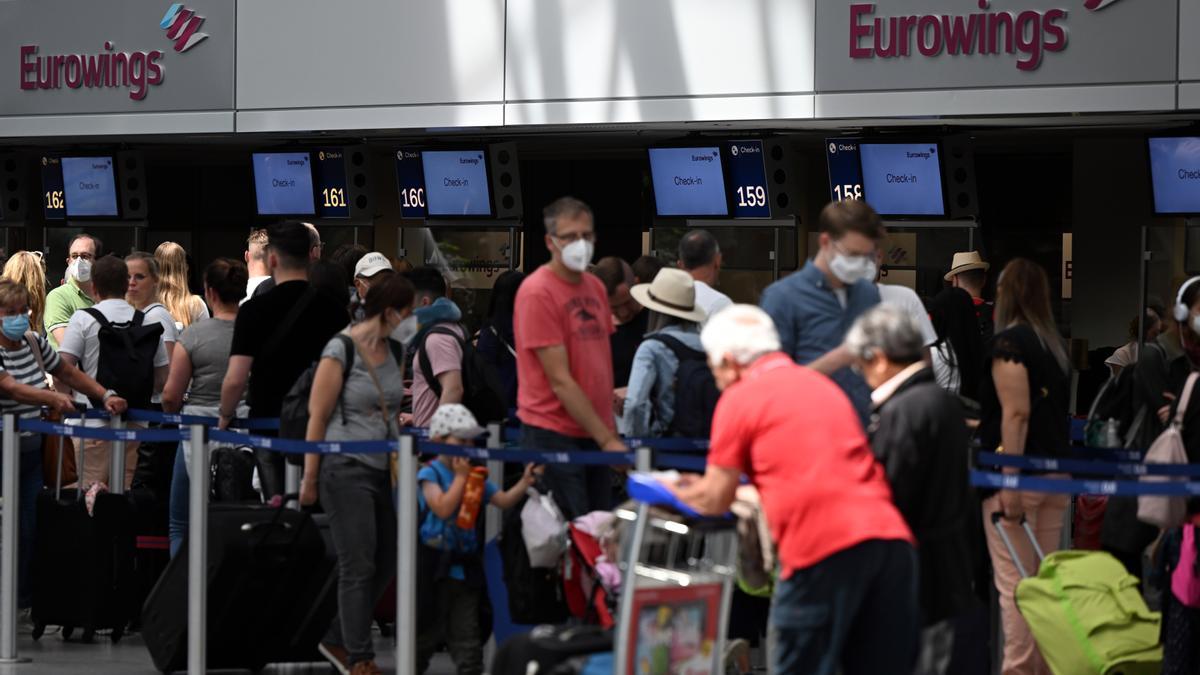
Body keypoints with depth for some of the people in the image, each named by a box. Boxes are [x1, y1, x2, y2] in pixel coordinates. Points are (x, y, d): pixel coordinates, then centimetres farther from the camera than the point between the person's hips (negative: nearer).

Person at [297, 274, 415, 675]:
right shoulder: (342, 350, -11)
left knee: (385, 564, 8)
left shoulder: (394, 350, 10)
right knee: (358, 566, -4)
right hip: (346, 470, -7)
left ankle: (337, 641, 24)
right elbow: (318, 417, -9)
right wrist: (310, 479, -8)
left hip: (384, 471, 7)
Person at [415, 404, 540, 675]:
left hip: (466, 565, 5)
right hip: (436, 567, -5)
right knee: (429, 630, 4)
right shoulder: (430, 474, -8)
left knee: (467, 631, 6)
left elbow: (503, 500, 5)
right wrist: (460, 476, -13)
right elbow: (443, 508, -22)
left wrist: (524, 483, -12)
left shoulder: (475, 477, 10)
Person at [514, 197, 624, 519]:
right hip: (553, 435, -7)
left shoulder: (595, 287, 13)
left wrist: (611, 431, 8)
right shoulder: (538, 292, -12)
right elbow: (560, 381, -15)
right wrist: (607, 440, -15)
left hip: (596, 434, 7)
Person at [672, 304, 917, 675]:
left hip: (822, 548, -6)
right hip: (890, 536, 6)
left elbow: (714, 501, 10)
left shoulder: (741, 398, 5)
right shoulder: (822, 385, 25)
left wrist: (673, 491, 30)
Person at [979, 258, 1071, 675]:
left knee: (1014, 582, -6)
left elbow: (1017, 413, -18)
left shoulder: (1008, 342, -10)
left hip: (1020, 472, -7)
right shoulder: (1055, 344, 12)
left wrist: (1010, 484, -21)